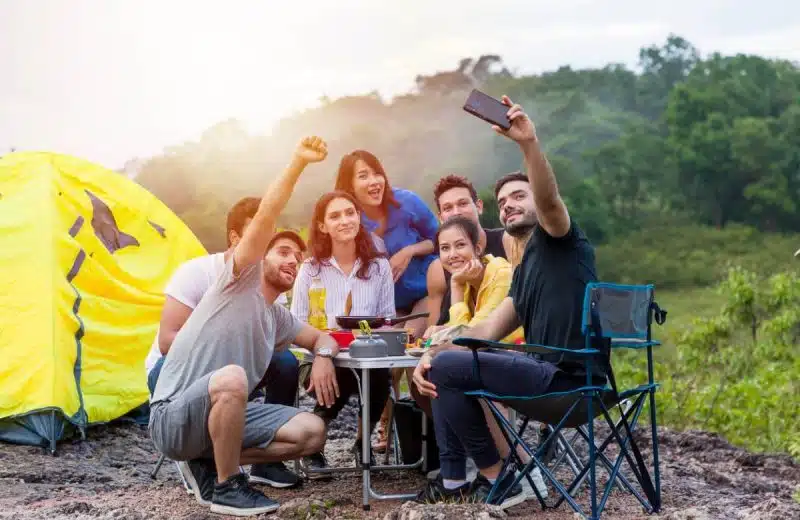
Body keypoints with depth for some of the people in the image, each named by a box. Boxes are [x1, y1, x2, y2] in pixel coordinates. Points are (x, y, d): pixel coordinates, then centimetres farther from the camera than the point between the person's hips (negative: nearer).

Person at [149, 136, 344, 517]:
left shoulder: (278, 319, 15)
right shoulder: (241, 280, -8)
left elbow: (321, 337, 26)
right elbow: (266, 216, -20)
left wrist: (323, 356, 1)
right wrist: (297, 163, -26)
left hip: (221, 414, 7)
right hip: (173, 418, -7)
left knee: (312, 432, -5)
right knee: (232, 376, -39)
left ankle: (209, 462, 5)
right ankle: (227, 488, -19)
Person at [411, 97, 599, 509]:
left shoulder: (559, 240, -1)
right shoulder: (524, 269, 22)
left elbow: (550, 200, -26)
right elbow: (488, 330, 14)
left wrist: (529, 143, -40)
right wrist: (432, 353, 0)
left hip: (567, 375, -10)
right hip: (545, 368, 10)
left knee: (447, 368, -17)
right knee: (439, 366, 17)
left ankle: (497, 480, -5)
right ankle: (453, 478, 12)